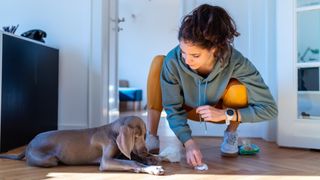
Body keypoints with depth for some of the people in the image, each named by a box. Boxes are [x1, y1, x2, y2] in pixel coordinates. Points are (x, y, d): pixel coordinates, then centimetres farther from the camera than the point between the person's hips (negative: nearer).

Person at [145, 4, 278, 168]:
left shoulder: (236, 62, -36)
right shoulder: (173, 61, -33)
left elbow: (269, 108, -30)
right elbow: (173, 108, -22)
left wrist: (225, 114, -36)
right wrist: (188, 142, -35)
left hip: (220, 113, 0)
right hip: (188, 108, 1)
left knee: (238, 88, -35)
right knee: (158, 62, -25)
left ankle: (231, 134, -3)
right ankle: (151, 135, -15)